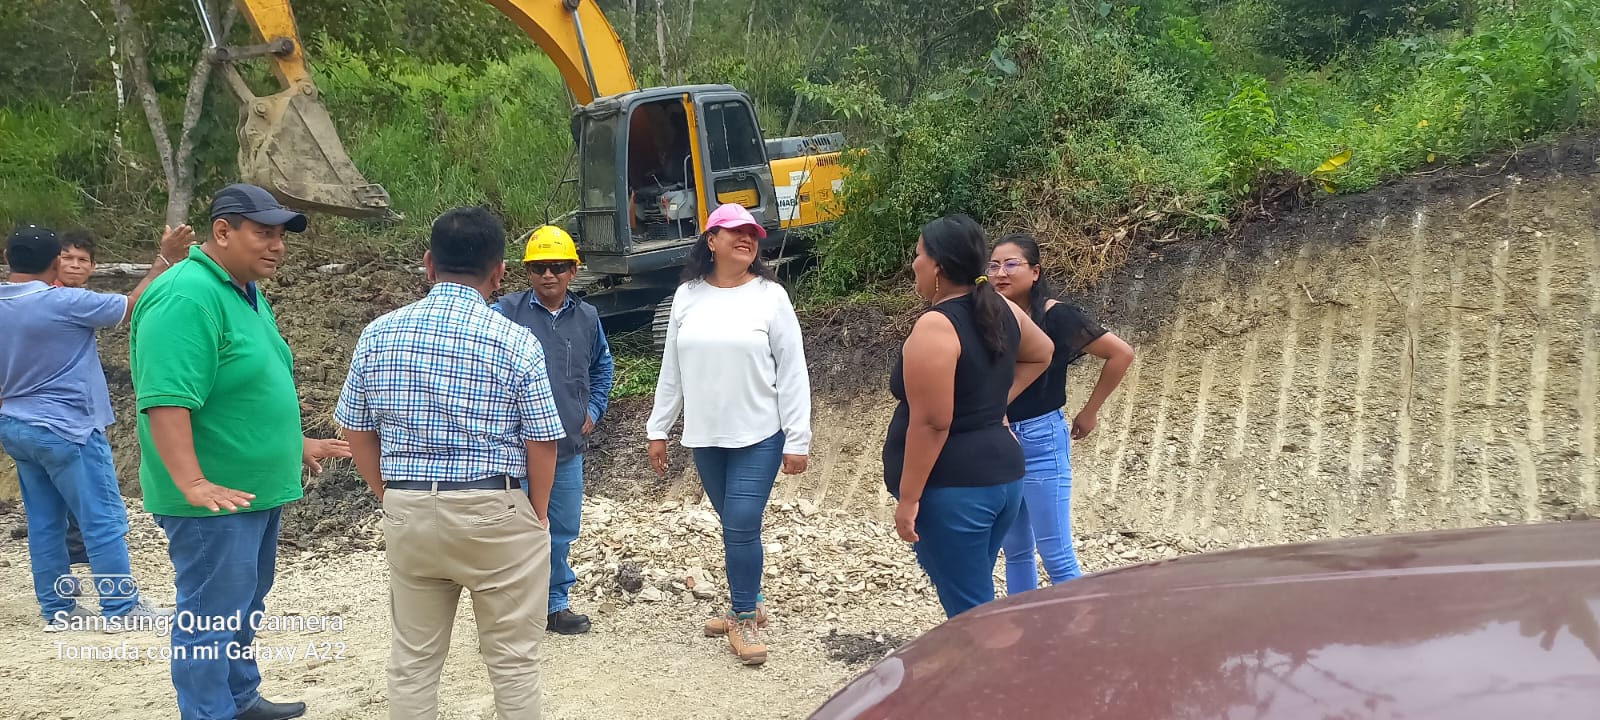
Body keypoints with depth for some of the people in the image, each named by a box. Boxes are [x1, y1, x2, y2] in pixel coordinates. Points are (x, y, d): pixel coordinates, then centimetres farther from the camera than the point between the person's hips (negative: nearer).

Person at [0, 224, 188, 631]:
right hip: (66, 430, -8)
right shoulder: (64, 302, -19)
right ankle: (122, 608, 2)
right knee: (104, 519, -1)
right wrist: (164, 258, -4)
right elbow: (135, 304, -10)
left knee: (44, 523, 11)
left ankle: (58, 609, 17)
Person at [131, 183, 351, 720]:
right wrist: (193, 484, -34)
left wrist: (296, 444, 28)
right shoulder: (186, 298, -21)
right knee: (210, 621, -1)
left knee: (244, 610, 23)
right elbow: (166, 401, -28)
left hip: (258, 490, 10)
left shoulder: (248, 292, 12)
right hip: (216, 498, -10)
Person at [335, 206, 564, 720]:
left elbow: (357, 431, 7)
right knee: (512, 660, 10)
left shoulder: (379, 334, 1)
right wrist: (537, 513, 7)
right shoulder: (516, 341, -10)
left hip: (408, 513, 4)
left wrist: (391, 497, 16)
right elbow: (542, 442, -7)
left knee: (412, 660, 16)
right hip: (495, 512, -3)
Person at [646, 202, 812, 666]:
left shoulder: (770, 295, -6)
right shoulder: (687, 296, 5)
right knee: (734, 525, 14)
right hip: (705, 437, 4)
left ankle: (743, 618, 9)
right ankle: (749, 605, 31)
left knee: (742, 526, -7)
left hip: (760, 436, -4)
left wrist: (797, 440, -9)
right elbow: (672, 368, 11)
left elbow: (792, 372, -6)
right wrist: (658, 429, 10)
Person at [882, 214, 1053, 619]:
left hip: (953, 486, -9)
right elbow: (1041, 354, 27)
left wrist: (908, 498, -17)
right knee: (976, 598, 20)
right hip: (1001, 473, 9)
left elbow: (931, 423, -22)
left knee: (969, 611, -2)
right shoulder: (1001, 310, 8)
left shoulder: (935, 326, -18)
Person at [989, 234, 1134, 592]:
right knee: (1015, 551, 14)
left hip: (1042, 443, -5)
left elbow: (1121, 353, -6)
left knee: (1057, 557, -4)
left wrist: (1089, 412, -2)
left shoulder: (1055, 317, -11)